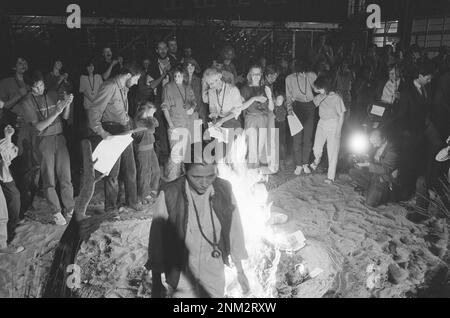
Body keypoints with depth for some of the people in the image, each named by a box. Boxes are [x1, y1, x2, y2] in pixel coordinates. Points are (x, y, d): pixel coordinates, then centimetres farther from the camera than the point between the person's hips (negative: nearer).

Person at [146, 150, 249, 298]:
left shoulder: (224, 190, -14)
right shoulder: (168, 195, -20)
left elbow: (235, 230, 0)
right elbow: (157, 239, -9)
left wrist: (240, 271, 8)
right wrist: (158, 279, -2)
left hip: (214, 274, 2)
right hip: (180, 275, -2)